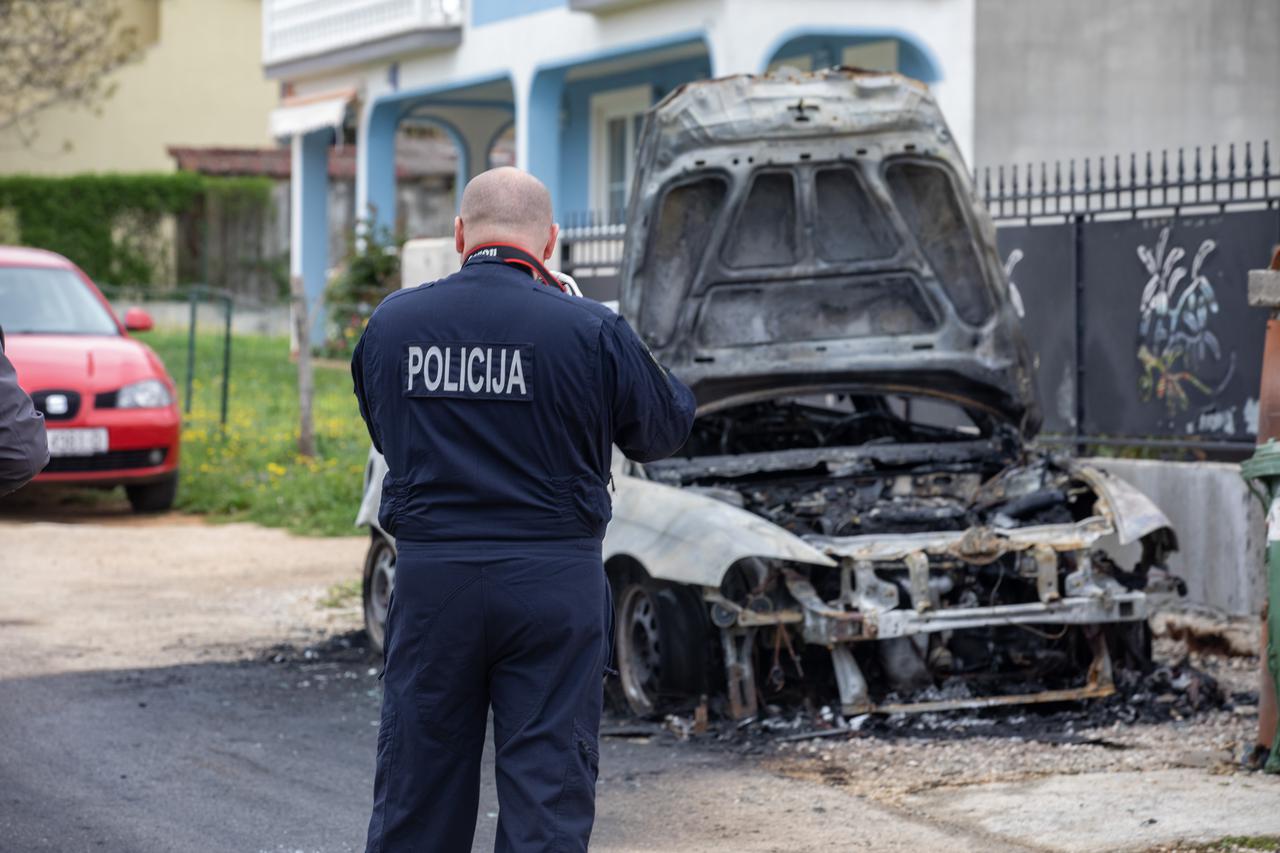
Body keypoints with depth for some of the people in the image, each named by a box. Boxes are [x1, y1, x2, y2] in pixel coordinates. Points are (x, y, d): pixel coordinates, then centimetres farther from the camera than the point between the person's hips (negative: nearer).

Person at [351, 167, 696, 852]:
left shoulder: (391, 322, 0)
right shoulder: (590, 331, -8)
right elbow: (665, 430, 5)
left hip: (430, 578, 2)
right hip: (554, 582, -2)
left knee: (416, 795, 13)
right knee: (549, 792, 4)